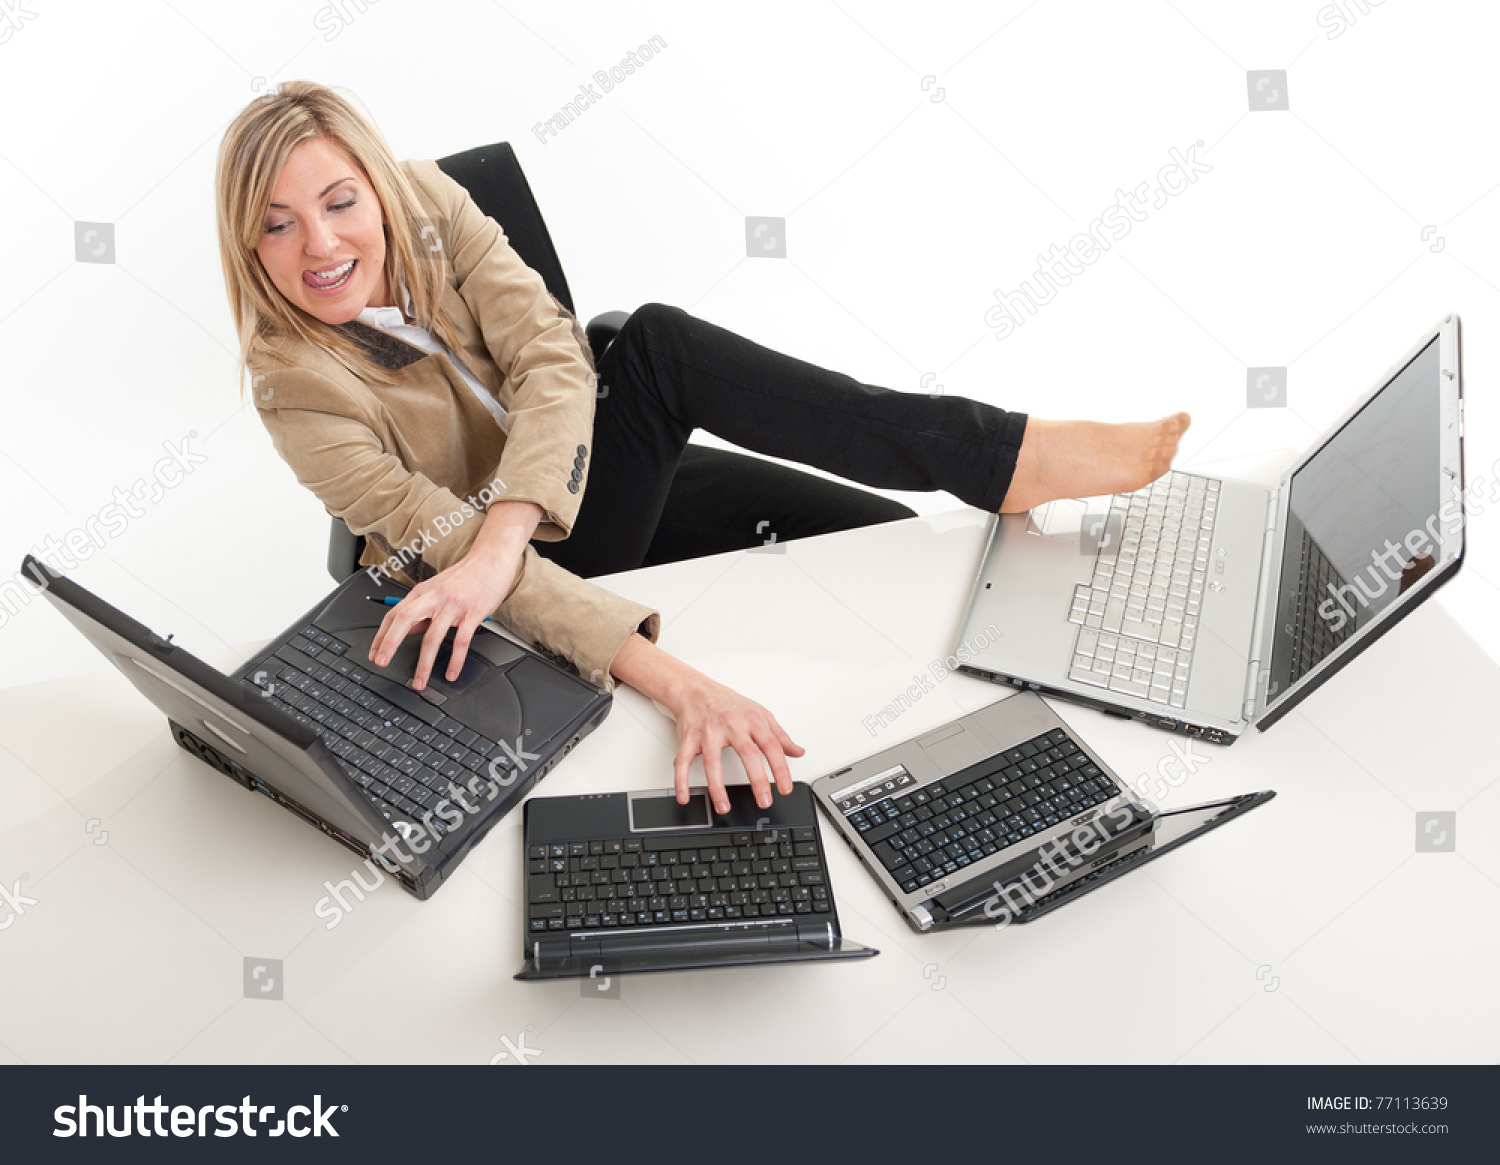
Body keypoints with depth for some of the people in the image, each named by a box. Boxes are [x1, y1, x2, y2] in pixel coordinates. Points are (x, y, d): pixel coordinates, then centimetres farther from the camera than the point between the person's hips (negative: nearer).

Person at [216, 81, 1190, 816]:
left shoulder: (428, 202, -9)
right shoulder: (297, 388, -21)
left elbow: (554, 365, -22)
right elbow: (443, 539, -31)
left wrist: (496, 545, -42)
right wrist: (669, 679, -45)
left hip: (572, 479, 5)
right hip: (529, 582, -5)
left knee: (886, 535, -19)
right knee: (659, 345, -32)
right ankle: (1008, 463, -30)